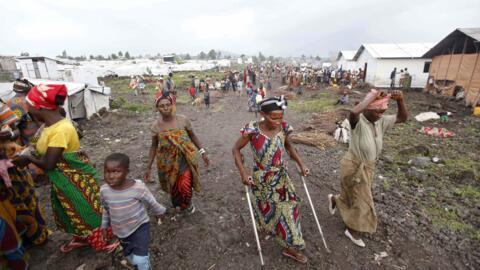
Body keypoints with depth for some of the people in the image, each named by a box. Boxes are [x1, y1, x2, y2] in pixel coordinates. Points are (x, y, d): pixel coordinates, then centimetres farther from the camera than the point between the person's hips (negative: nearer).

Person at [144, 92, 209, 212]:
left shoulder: (183, 120, -12)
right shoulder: (155, 126, -7)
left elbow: (193, 136, 1)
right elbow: (154, 147, 3)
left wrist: (202, 151, -3)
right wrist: (148, 167, 3)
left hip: (184, 159, -1)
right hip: (167, 162, 2)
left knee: (185, 185, -13)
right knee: (173, 187, 16)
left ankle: (188, 203, 23)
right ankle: (177, 203, 51)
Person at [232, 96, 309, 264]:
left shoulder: (283, 128, -13)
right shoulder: (253, 130, -24)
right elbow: (236, 149, -11)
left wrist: (301, 164, -2)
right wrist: (243, 173, -19)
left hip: (281, 178, 3)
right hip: (261, 180, -3)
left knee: (287, 209, 11)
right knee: (266, 210, 18)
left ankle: (290, 247, 35)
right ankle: (267, 228, 53)